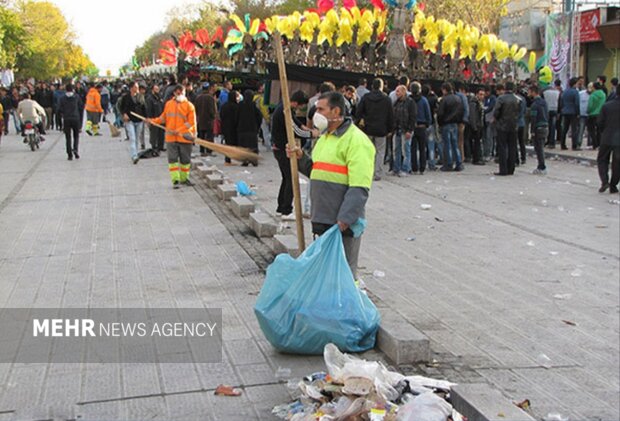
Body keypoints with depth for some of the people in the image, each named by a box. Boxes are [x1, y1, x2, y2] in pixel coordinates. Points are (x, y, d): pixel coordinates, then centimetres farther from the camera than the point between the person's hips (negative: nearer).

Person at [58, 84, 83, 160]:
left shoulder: (62, 98, 0)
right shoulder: (77, 97, 0)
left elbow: (59, 110, -4)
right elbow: (80, 107, 0)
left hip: (66, 120, 0)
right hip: (76, 119, 0)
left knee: (68, 138, 6)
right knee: (76, 136, 14)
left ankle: (70, 155, 2)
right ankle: (75, 149, -11)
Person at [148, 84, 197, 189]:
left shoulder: (189, 106, -2)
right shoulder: (168, 104, 9)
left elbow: (191, 123, -7)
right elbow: (163, 118, 19)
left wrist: (178, 131, -15)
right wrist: (153, 121, 4)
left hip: (185, 137, -2)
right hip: (171, 137, 2)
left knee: (185, 160, 8)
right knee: (172, 159, -3)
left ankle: (184, 178, 24)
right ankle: (175, 180, 1)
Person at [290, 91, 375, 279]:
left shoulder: (356, 140, -14)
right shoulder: (325, 137, 17)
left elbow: (359, 188, -20)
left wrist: (345, 218, -25)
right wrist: (301, 158, 9)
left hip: (343, 223, -9)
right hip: (323, 218, 9)